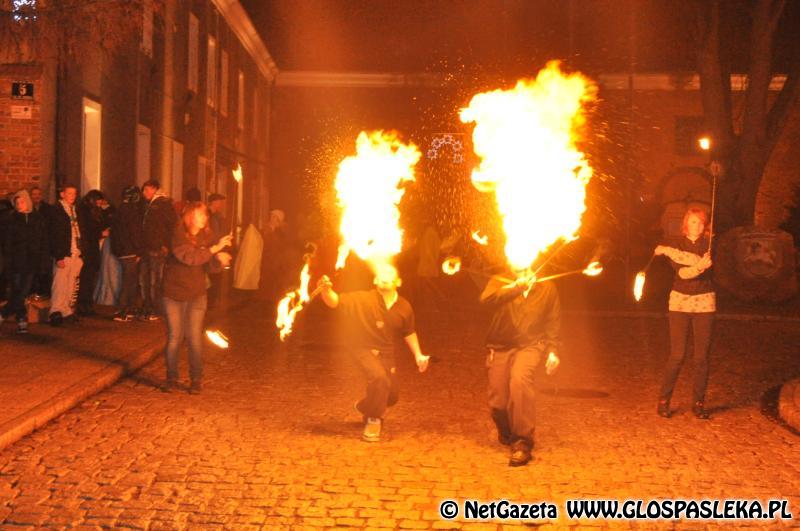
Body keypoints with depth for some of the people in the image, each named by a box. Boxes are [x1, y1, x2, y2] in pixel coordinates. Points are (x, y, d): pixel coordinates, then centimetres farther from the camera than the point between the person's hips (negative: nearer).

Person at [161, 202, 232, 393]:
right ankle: (172, 378, 16)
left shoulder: (206, 237, 1)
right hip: (174, 294, -3)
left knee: (195, 338, 1)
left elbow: (209, 266, -2)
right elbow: (189, 257, -27)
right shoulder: (178, 235, -13)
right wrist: (215, 248, -28)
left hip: (196, 295, 3)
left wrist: (220, 260, -24)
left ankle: (196, 379, 11)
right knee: (174, 337, 3)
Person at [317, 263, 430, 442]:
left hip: (386, 353, 5)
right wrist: (327, 291, -48)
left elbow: (409, 333, 9)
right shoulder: (364, 299, -19)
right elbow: (335, 301, -27)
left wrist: (418, 355, 3)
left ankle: (365, 407, 44)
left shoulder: (404, 308, -8)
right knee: (379, 378, -31)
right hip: (364, 349, -5)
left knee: (391, 396, 9)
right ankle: (374, 420, -6)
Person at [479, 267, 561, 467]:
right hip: (501, 347, 1)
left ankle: (523, 442, -25)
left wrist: (552, 351, 1)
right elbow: (487, 299, -22)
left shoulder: (547, 288, 6)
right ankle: (507, 435, 36)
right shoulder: (500, 282, 1)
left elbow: (553, 323, 11)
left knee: (519, 378, -33)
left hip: (530, 345, -1)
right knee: (497, 402, -1)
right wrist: (517, 286, -28)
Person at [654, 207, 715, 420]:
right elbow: (681, 272, -12)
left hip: (704, 303, 1)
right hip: (680, 301, -1)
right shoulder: (676, 243, 3)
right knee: (677, 355, -6)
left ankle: (698, 403, 10)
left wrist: (668, 250, -16)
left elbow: (701, 260, -17)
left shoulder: (708, 244, 5)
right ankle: (663, 400, 5)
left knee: (702, 356, 0)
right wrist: (699, 267, -32)